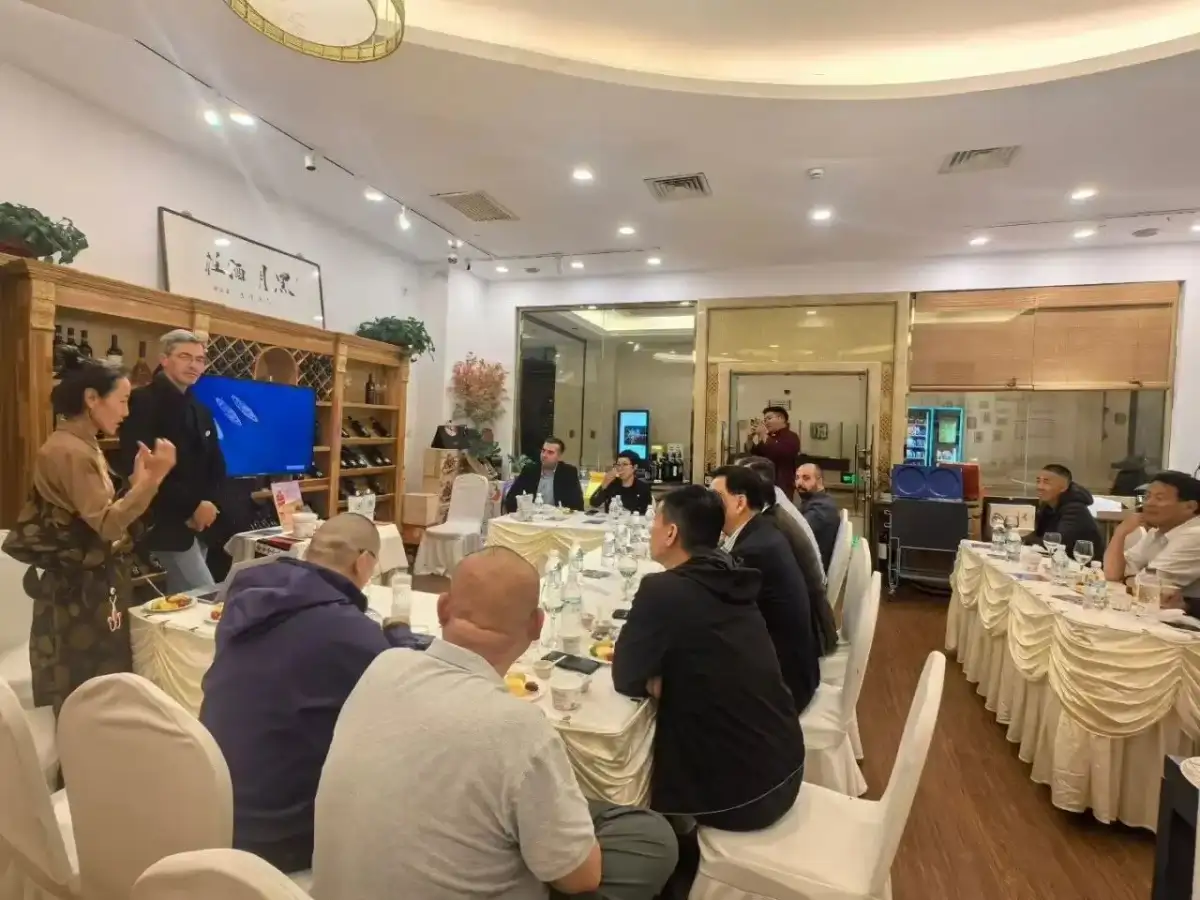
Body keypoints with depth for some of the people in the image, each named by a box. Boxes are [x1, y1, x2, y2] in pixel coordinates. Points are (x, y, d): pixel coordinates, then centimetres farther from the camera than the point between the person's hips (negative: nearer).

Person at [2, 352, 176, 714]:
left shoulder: (85, 447, 11)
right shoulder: (68, 451, -19)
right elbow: (107, 524, -24)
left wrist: (139, 479, 4)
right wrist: (152, 479, -30)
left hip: (95, 584, 10)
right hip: (78, 590, -10)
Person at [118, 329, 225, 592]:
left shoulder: (201, 410, 15)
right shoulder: (143, 401, -9)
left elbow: (216, 464, 15)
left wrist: (210, 503, -4)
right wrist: (192, 505, -18)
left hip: (199, 521, 8)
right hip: (166, 523, -7)